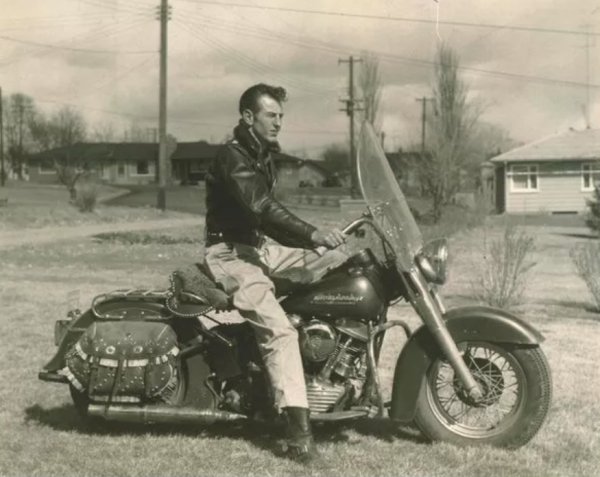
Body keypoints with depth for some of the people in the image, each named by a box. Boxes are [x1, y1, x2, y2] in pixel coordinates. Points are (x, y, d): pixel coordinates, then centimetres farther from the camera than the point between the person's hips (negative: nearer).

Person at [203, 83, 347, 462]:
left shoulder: (264, 155, 15)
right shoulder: (233, 157, -17)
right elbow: (260, 208, -31)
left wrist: (313, 238, 5)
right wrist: (313, 234, -38)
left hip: (260, 246, 10)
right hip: (232, 253, -9)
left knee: (339, 261, -2)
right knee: (280, 330, -26)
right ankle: (299, 433, -31)